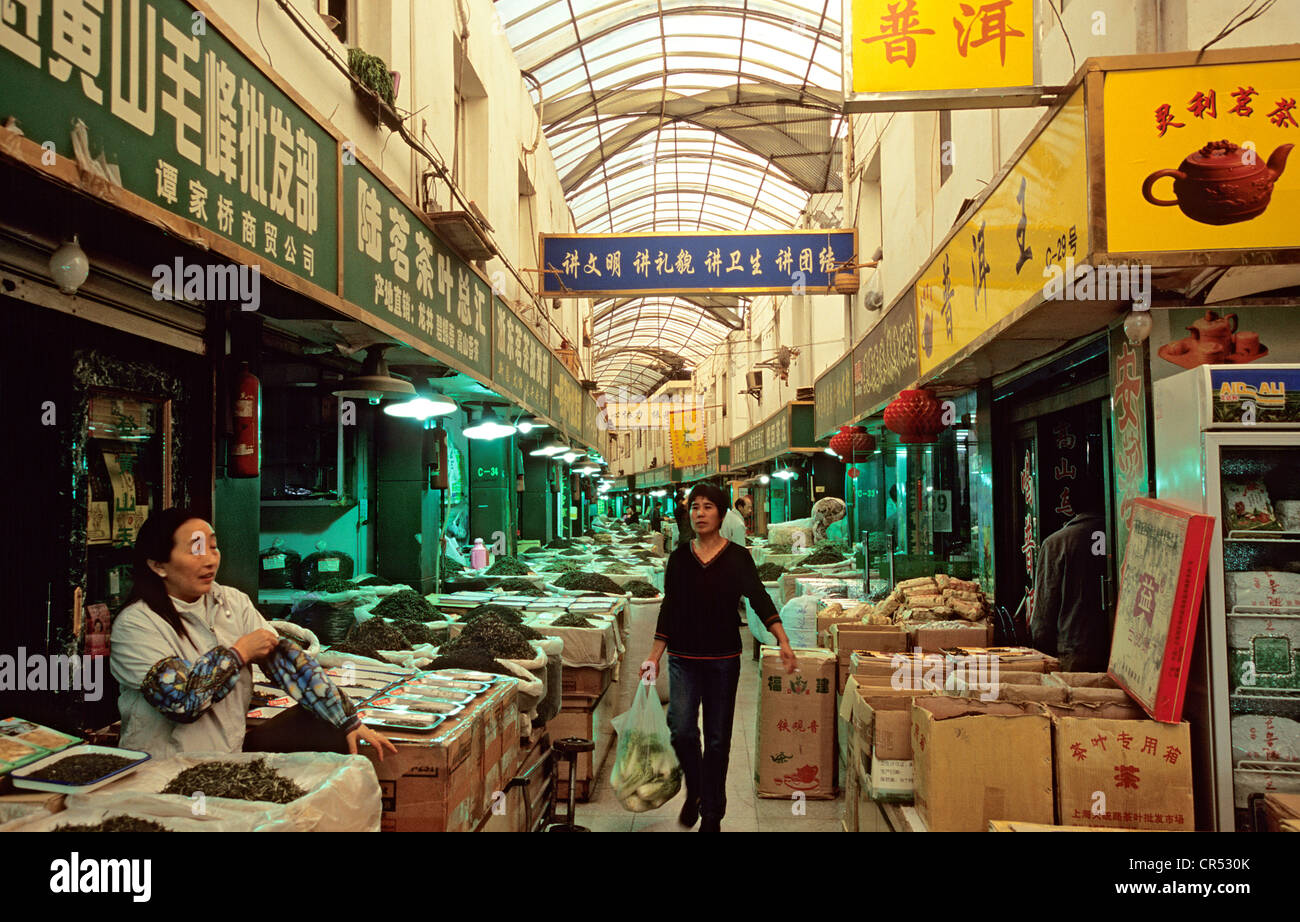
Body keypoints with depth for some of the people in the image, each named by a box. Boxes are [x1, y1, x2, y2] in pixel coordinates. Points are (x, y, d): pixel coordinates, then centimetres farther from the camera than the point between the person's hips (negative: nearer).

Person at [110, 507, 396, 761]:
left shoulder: (232, 601, 5)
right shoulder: (135, 624, -12)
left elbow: (284, 658, -3)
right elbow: (180, 701, -23)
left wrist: (349, 722, -10)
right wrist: (239, 652, -10)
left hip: (235, 753, 6)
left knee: (329, 727, -9)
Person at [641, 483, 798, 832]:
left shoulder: (737, 557, -1)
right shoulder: (679, 558, 5)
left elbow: (759, 598, -10)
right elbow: (668, 610, 9)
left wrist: (783, 641, -24)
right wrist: (654, 658, 7)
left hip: (723, 659, -1)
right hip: (683, 658, 1)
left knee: (718, 737, 5)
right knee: (681, 728, -12)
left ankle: (712, 814, 20)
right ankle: (694, 790, 16)